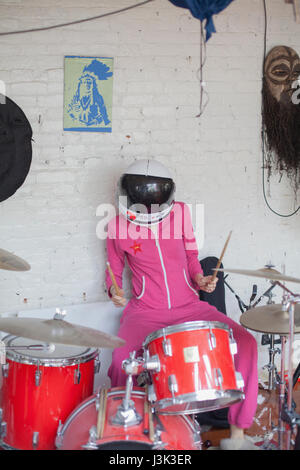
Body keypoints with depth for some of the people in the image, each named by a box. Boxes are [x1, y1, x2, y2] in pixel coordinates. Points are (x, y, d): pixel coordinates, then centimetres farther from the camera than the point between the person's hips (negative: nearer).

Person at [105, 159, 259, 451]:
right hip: (146, 313, -2)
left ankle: (237, 434, -7)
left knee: (246, 343, -19)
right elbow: (114, 270, 10)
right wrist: (114, 290, -11)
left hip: (189, 306, 2)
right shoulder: (117, 226, -3)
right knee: (121, 360, -34)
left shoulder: (180, 212, 1)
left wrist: (200, 279, -6)